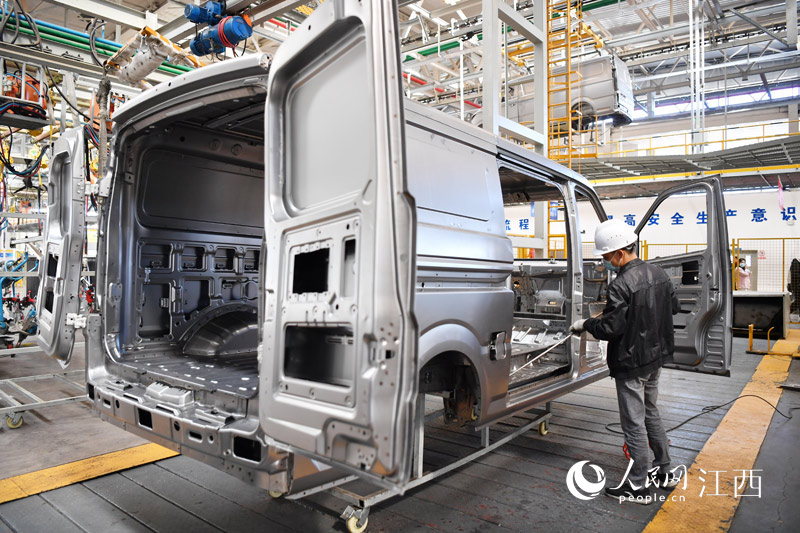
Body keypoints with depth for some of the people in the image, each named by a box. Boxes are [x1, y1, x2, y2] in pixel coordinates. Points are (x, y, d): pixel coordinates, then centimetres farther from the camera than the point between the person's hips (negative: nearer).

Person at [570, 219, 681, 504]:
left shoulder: (622, 285, -25)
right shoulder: (659, 273, 3)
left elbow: (610, 328, -24)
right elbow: (674, 307, 16)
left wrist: (584, 324, -8)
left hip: (631, 363, -9)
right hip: (656, 356, 9)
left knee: (634, 423, 2)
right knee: (649, 413, 23)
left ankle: (638, 486, 14)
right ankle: (664, 472, 35)